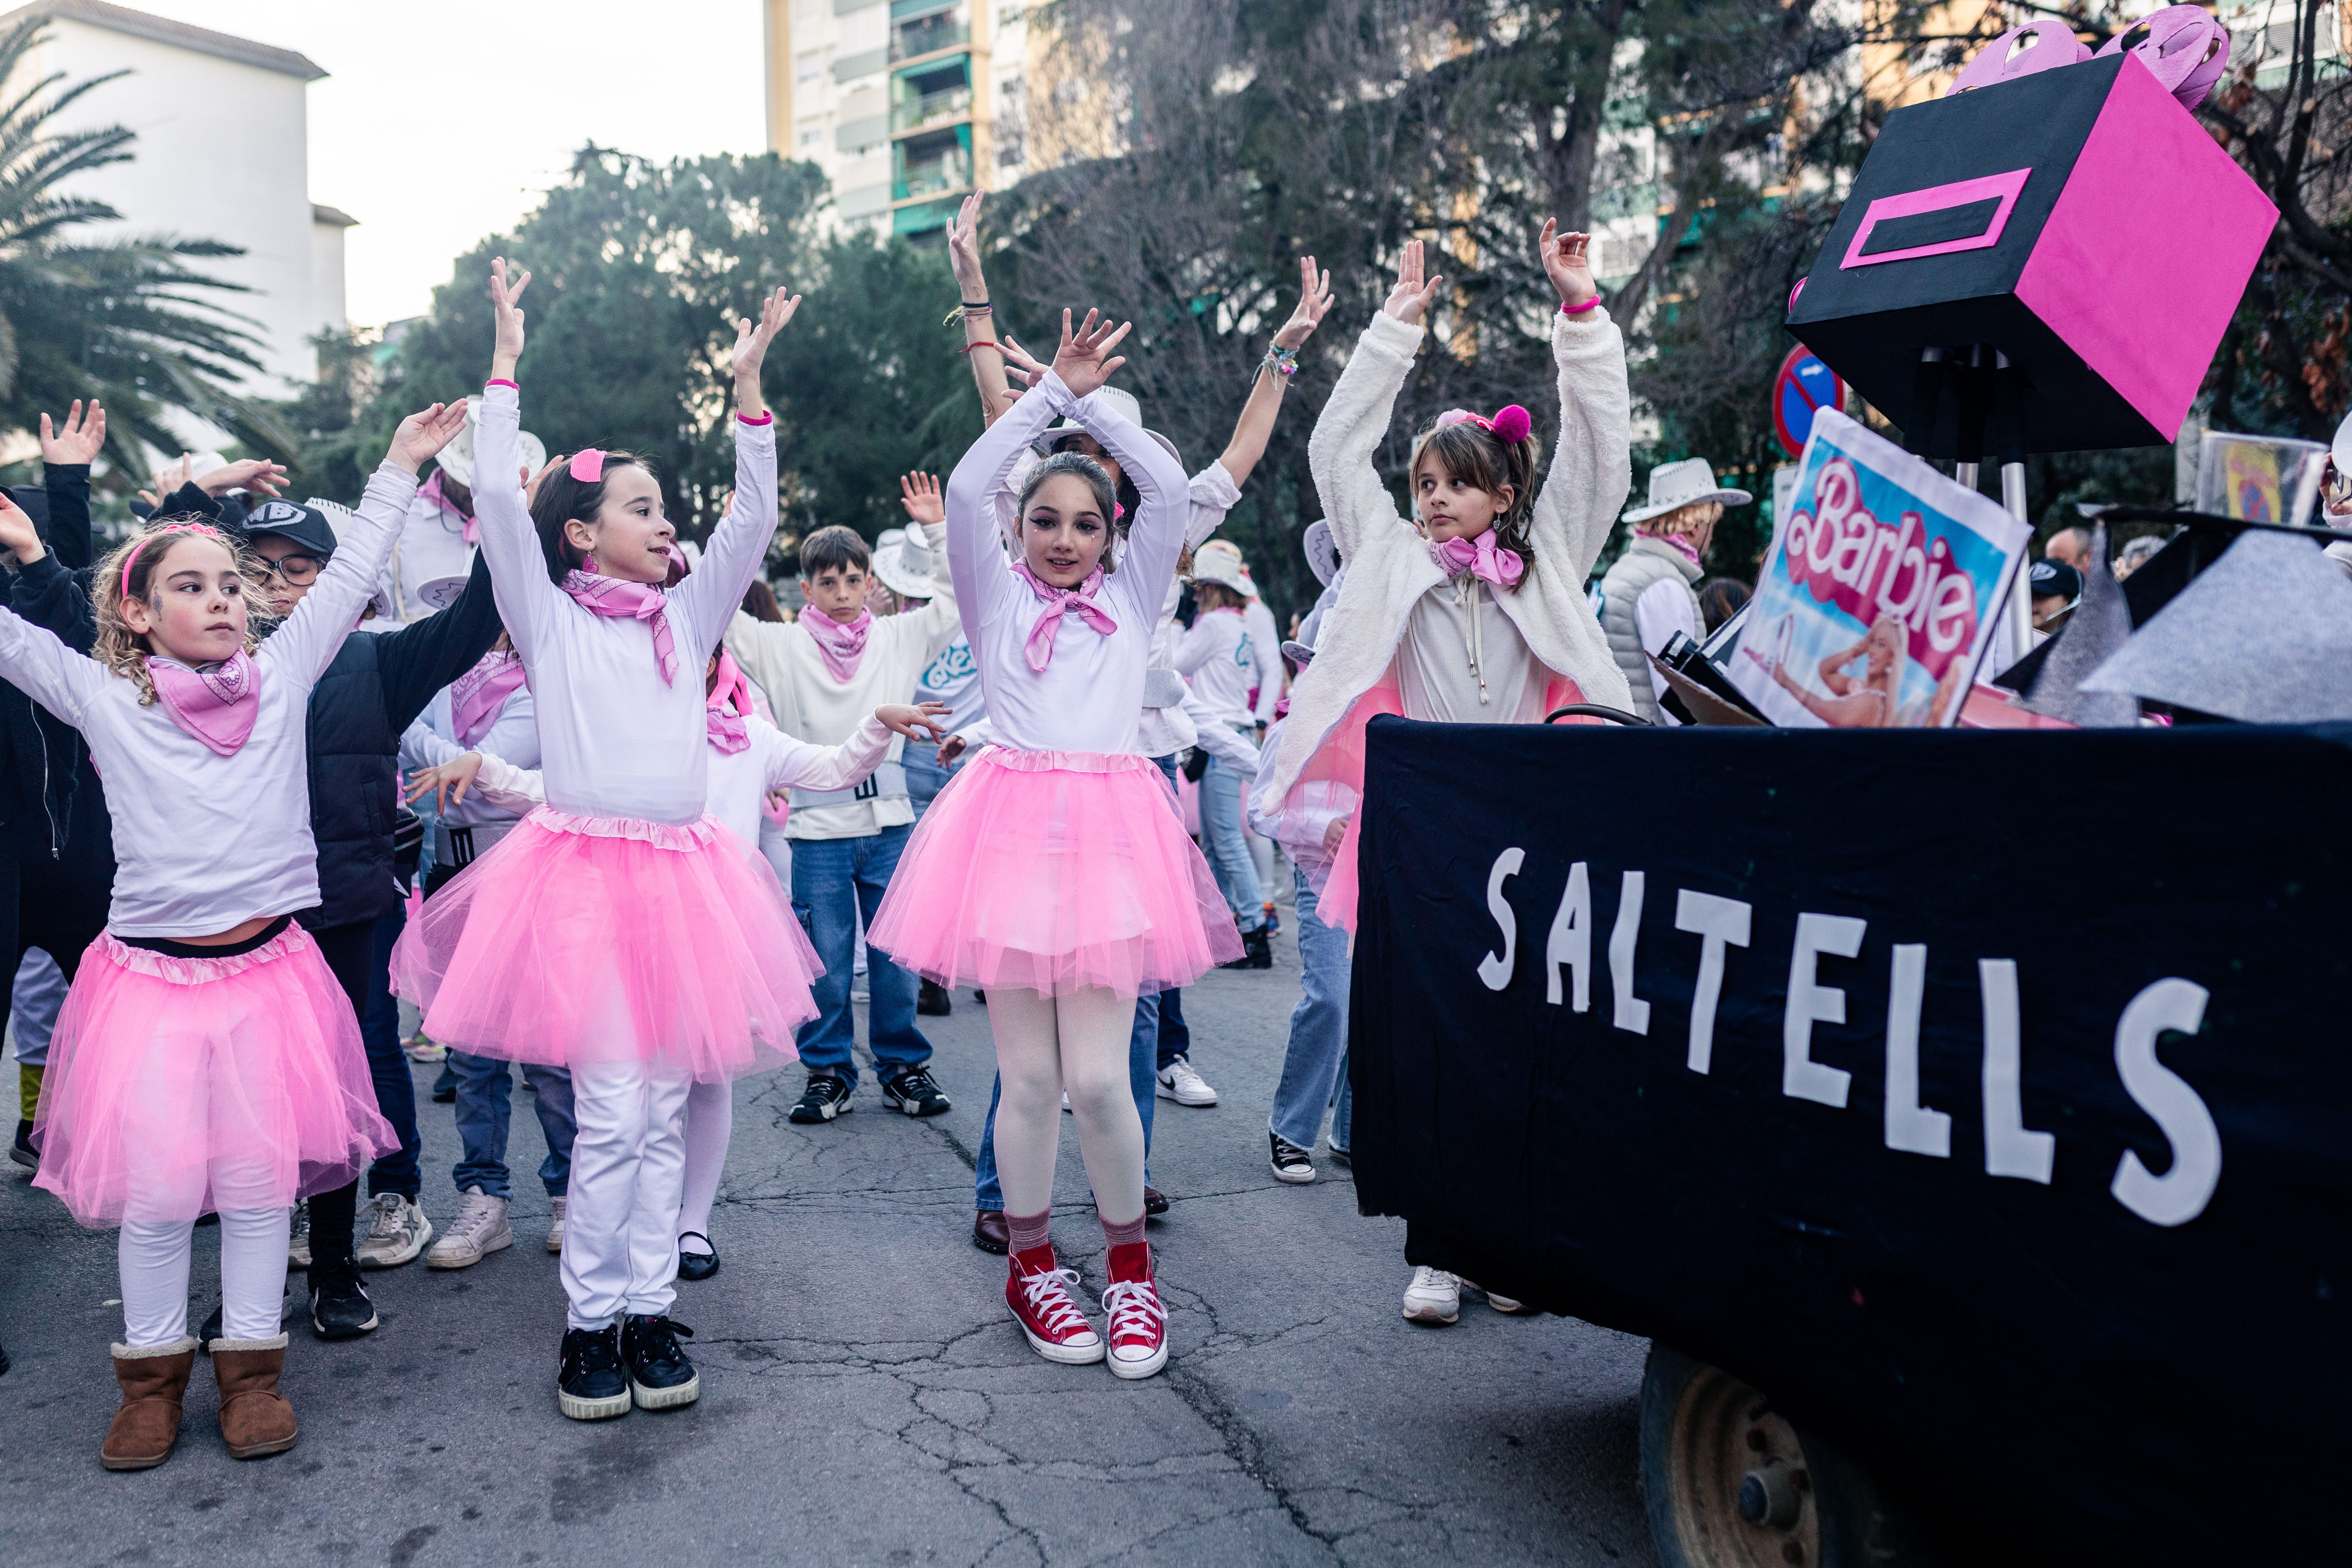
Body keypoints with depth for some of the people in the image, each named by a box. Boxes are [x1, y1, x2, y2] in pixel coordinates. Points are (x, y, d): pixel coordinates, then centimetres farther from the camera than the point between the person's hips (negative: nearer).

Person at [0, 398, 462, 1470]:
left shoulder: (282, 677, 6)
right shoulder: (105, 699, 2)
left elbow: (347, 579, 9)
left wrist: (399, 470, 11)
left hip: (269, 968, 1)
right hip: (151, 974, -1)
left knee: (260, 1177, 6)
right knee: (154, 1188, 3)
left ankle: (251, 1367, 19)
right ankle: (152, 1373, 21)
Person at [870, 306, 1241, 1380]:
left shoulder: (1131, 598, 16)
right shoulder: (997, 600, 13)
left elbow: (1171, 488, 7)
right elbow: (966, 491, 0)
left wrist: (1093, 401, 8)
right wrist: (1051, 392, 0)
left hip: (1110, 833, 0)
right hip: (1014, 828, 0)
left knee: (1099, 1078, -5)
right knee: (1028, 1078, 2)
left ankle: (1129, 1266, 16)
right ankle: (1031, 1267, 22)